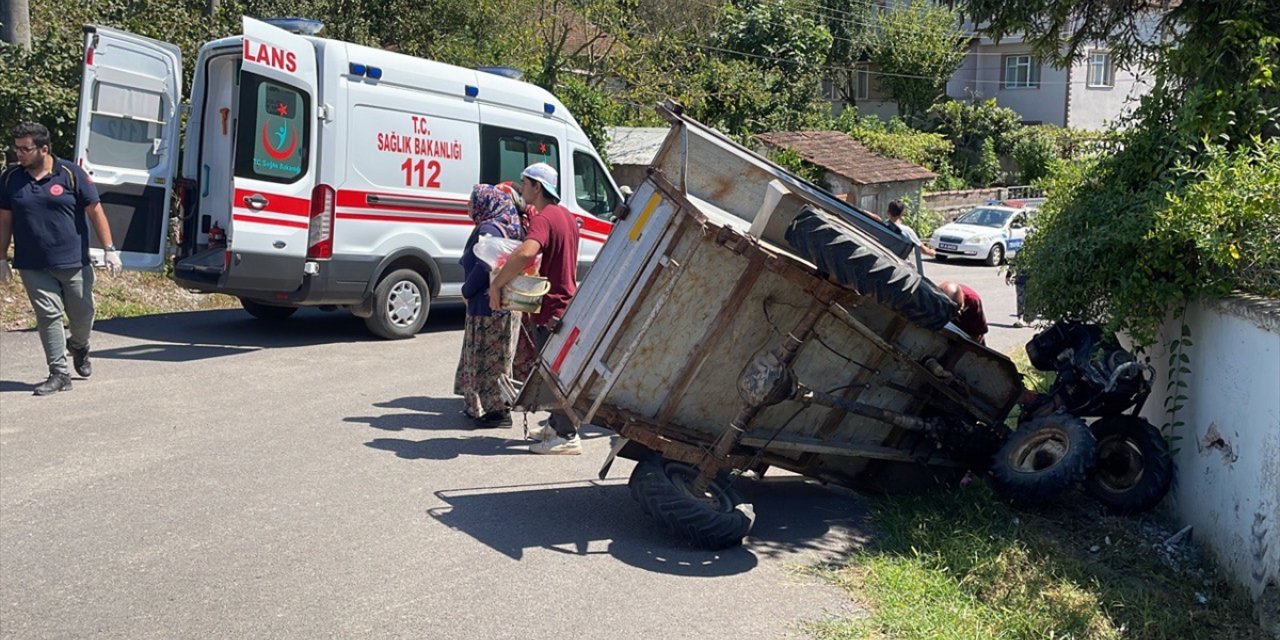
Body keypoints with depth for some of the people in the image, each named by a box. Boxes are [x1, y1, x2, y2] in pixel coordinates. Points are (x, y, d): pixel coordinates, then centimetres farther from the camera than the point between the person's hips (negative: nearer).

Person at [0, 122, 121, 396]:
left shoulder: (71, 174, -6)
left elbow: (95, 212, -4)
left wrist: (109, 249, -8)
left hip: (74, 262, -1)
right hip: (33, 267, 2)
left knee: (82, 314, 8)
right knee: (48, 316, 0)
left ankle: (79, 347, 41)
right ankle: (59, 374, 7)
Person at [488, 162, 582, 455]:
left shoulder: (544, 219, -20)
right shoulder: (566, 216, 13)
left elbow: (525, 253, -38)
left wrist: (497, 283, -30)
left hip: (551, 310, -10)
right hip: (566, 302, 10)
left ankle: (567, 437, 2)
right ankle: (556, 426, 29)